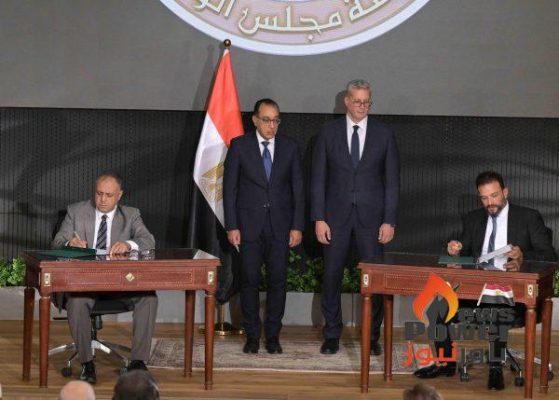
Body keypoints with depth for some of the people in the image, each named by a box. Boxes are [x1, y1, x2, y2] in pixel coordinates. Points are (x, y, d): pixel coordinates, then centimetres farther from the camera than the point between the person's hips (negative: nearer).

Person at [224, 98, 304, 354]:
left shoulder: (289, 147, 5)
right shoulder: (239, 146, 1)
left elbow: (298, 188, 6)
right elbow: (229, 187, 1)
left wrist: (297, 226, 0)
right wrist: (231, 226, -5)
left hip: (280, 225, 1)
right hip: (249, 225, -1)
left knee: (278, 281, 1)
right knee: (249, 280, 1)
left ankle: (273, 336, 11)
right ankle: (252, 336, 11)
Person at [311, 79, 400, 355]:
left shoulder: (384, 134, 4)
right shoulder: (329, 133, 4)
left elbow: (392, 180, 3)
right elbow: (318, 179, 3)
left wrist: (389, 221, -4)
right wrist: (319, 218, -4)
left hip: (370, 216, 0)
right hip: (336, 215, 0)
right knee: (332, 275, 2)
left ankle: (372, 336, 10)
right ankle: (332, 336, 12)